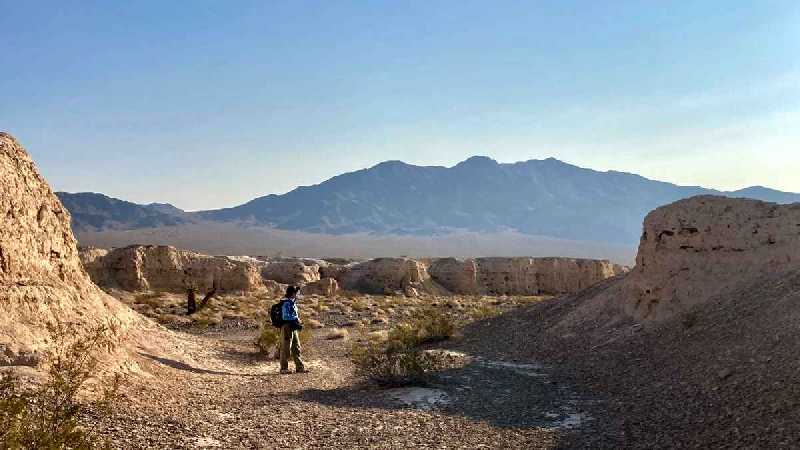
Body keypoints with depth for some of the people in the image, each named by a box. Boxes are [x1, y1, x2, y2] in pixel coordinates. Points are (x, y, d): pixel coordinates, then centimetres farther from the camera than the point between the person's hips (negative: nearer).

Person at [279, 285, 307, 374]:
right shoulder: (286, 303, -14)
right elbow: (285, 316, -22)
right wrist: (296, 318, -11)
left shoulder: (293, 303, 15)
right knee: (285, 348, -3)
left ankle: (300, 367, 17)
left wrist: (298, 324, 7)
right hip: (287, 328, -10)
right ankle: (284, 368, 3)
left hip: (293, 328, 10)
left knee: (296, 348, 12)